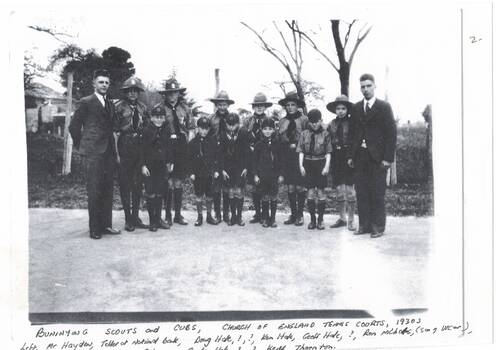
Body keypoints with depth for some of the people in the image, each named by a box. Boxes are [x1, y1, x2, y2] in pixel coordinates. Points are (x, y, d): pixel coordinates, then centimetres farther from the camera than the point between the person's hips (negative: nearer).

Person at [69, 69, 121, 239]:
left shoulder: (110, 104, 16)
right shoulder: (86, 102, -3)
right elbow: (74, 126, 0)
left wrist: (114, 149, 14)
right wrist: (81, 145, 4)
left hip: (109, 151, 6)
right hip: (93, 152, -6)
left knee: (108, 190, 8)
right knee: (94, 190, -5)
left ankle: (106, 225, 15)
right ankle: (94, 229, 1)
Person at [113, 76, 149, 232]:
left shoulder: (142, 107, 9)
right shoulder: (118, 107, -5)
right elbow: (115, 131, -8)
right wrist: (116, 153, -13)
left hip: (140, 147, 5)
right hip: (124, 147, -5)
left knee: (138, 183, 9)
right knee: (125, 184, 1)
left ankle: (135, 216, 19)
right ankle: (128, 219, 7)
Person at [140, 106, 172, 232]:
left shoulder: (166, 131, 6)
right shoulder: (146, 130, -7)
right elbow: (142, 149, -8)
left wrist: (169, 162, 8)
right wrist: (143, 165, -12)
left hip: (162, 166, 4)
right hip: (150, 166, -4)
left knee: (160, 194, 9)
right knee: (151, 194, -2)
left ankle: (158, 219, 18)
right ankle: (151, 221, 5)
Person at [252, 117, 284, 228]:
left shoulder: (277, 143, 3)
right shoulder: (259, 144, 0)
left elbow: (280, 159, 6)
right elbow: (254, 160, 2)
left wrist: (280, 174, 3)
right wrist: (255, 174, -3)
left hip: (274, 174, 1)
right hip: (262, 174, -1)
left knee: (274, 197, 3)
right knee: (265, 197, 5)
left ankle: (273, 218, 13)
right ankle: (265, 218, 15)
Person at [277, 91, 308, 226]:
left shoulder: (303, 119, 0)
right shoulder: (283, 121, 11)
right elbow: (280, 139, 10)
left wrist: (296, 145, -4)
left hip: (300, 156, -3)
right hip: (287, 157, 4)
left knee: (300, 187, -4)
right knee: (290, 187, 5)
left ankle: (300, 215, 6)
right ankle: (293, 214, 13)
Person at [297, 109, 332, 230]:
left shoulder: (325, 134, 1)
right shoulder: (304, 134, 7)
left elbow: (328, 152, -1)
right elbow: (301, 151, 5)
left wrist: (327, 166, -10)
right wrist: (301, 165, -4)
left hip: (321, 163, -2)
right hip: (308, 164, 2)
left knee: (320, 192, 1)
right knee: (310, 192, 3)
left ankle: (320, 219, 10)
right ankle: (312, 219, 11)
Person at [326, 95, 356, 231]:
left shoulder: (352, 123, -3)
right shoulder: (331, 124, 8)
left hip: (349, 158, -4)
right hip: (336, 160, 4)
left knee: (350, 190, -3)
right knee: (339, 190, 9)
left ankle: (351, 220, 6)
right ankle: (342, 218, 20)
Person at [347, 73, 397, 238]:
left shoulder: (384, 107, 1)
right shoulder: (356, 108, 12)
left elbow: (391, 133, -3)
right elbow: (352, 133, 13)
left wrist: (388, 157, -10)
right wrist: (350, 155, 4)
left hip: (377, 157, -4)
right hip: (360, 156, 4)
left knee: (377, 193, -1)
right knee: (361, 192, 4)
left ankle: (378, 227, 6)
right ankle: (364, 225, 11)